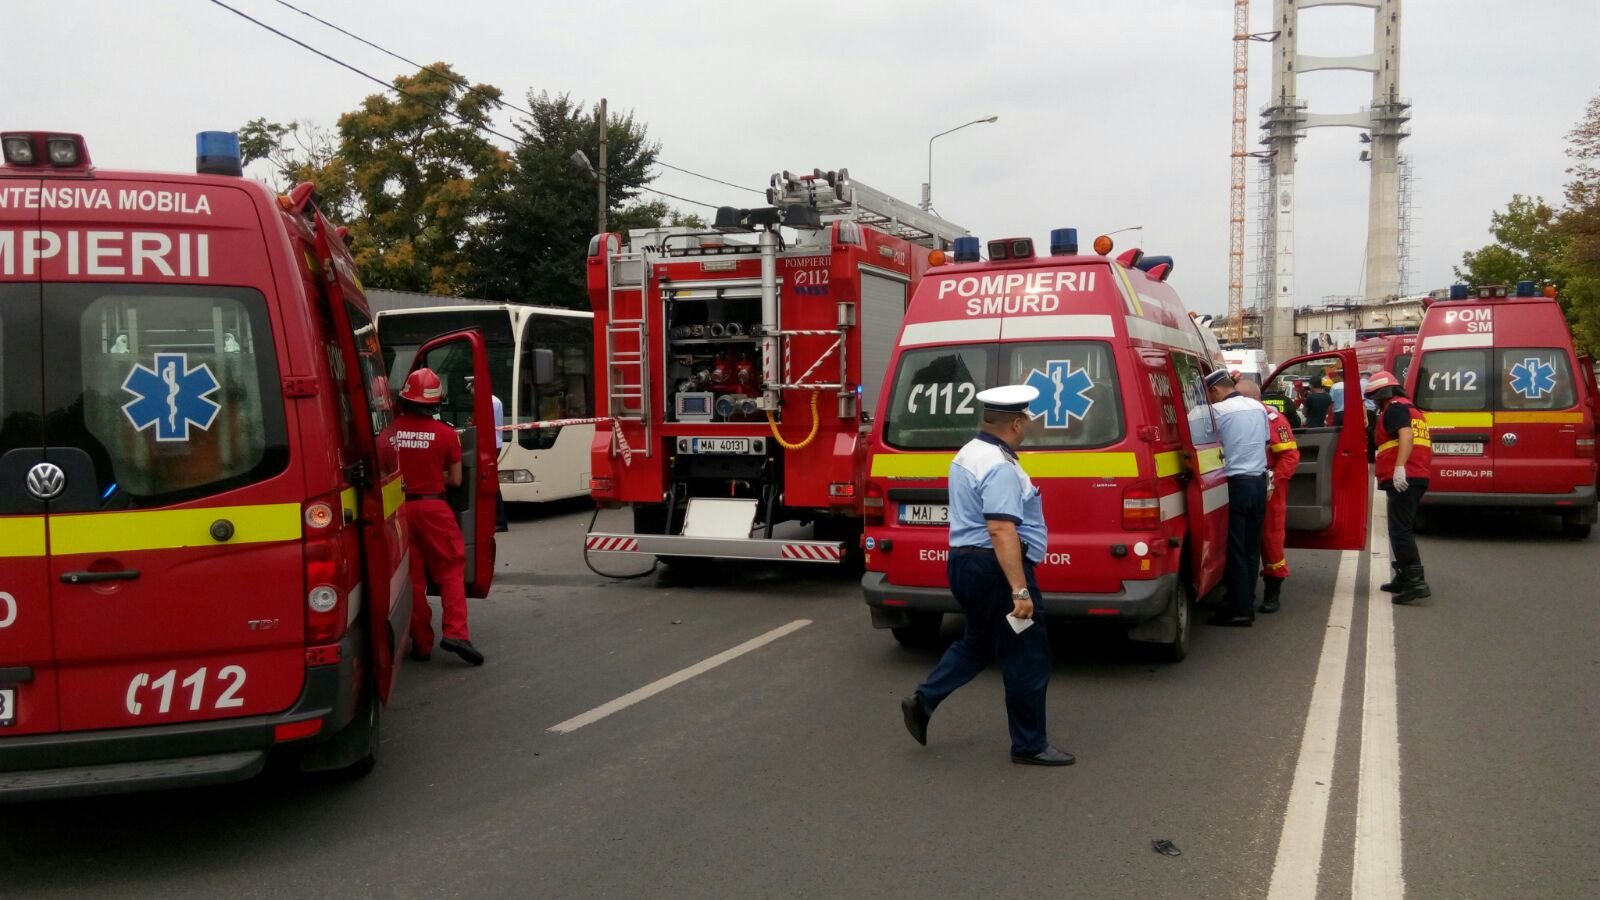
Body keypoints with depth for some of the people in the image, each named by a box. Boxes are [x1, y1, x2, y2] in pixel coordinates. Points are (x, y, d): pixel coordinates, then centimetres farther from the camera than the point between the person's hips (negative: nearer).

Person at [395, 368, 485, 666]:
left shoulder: (390, 429, -5)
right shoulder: (446, 433, -8)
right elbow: (455, 480, -1)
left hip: (400, 507, 2)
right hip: (433, 507, -2)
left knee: (413, 576, 9)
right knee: (451, 571, 9)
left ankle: (421, 643, 14)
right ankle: (455, 632, -6)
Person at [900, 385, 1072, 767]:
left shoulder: (967, 454, 12)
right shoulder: (1000, 468, -21)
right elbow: (1001, 531, -28)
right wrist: (1020, 591, -30)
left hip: (963, 560, 10)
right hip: (995, 567, -10)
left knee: (978, 643, 24)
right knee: (1026, 659, 2)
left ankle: (922, 701, 18)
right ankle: (1029, 746, 12)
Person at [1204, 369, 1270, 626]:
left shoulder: (1218, 410, -12)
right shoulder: (1258, 407, 9)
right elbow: (1265, 442, 18)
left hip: (1235, 483, -7)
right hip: (1259, 482, 7)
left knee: (1234, 549, -2)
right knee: (1252, 547, 11)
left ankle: (1239, 610, 0)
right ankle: (1247, 604, 17)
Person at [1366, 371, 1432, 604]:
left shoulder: (1395, 408, -5)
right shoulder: (1412, 410, 26)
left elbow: (1406, 435, -23)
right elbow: (1428, 450, 29)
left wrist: (1400, 467, -32)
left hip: (1402, 480, -11)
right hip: (1416, 478, 11)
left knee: (1400, 532, -14)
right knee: (1403, 530, 19)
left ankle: (1416, 582, -20)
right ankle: (1404, 578, 25)